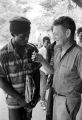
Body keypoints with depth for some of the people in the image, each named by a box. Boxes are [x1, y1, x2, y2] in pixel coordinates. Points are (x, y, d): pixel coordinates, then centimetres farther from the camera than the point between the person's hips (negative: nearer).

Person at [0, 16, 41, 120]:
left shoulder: (33, 49, -7)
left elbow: (37, 72, 1)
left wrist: (37, 95, -5)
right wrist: (19, 99, -14)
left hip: (30, 98, 3)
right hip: (14, 100, -3)